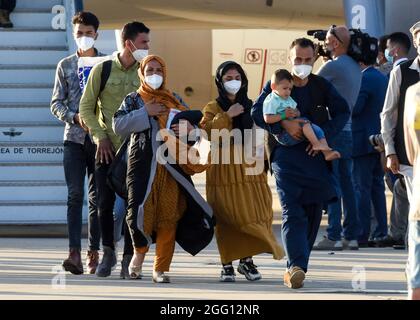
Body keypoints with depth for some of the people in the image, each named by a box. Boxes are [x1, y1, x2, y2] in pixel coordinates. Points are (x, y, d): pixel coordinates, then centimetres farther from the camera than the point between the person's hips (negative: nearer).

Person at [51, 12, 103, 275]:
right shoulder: (65, 66, 9)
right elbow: (56, 103, 8)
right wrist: (76, 118, -10)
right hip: (74, 137, 0)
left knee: (97, 197, 3)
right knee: (75, 195, -9)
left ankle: (94, 253, 8)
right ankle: (75, 254, -17)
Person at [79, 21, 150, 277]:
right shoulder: (102, 70, -1)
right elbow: (86, 108, 3)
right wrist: (101, 137, -6)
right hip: (108, 148, -1)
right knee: (105, 203, -1)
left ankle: (129, 257, 8)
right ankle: (108, 253, 15)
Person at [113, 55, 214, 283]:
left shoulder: (175, 101, 18)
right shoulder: (133, 100, 11)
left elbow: (195, 127, 17)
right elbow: (118, 125, -4)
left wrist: (190, 129, -7)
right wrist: (145, 113, -10)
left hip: (171, 167, 2)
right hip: (143, 164, -2)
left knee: (169, 217, -6)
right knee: (141, 211, -12)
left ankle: (161, 269, 0)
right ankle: (140, 251, 19)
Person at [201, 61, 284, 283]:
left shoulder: (250, 107, 15)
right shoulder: (213, 108, 6)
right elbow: (207, 131, -13)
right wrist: (227, 116, -15)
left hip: (249, 169, 3)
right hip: (224, 169, -3)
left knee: (253, 216, -4)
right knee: (227, 218, -6)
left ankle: (247, 260, 7)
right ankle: (227, 264, 0)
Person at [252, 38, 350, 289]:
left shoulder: (322, 85, 9)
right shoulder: (276, 84, 4)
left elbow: (343, 112, 2)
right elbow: (257, 112, -6)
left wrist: (325, 136, -13)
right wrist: (284, 124, -21)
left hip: (314, 154, 3)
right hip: (285, 153, -3)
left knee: (313, 213, 3)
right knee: (292, 211, -16)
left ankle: (296, 269, 14)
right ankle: (296, 267, -28)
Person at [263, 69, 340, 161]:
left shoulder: (289, 99, 20)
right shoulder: (271, 101, -8)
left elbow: (298, 113, 22)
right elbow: (267, 119, -19)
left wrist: (295, 113, -3)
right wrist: (284, 115, -20)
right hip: (283, 135, -9)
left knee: (317, 130, -4)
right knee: (304, 122, -27)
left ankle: (327, 153, -14)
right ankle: (316, 144, -31)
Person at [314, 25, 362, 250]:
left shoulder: (333, 66, -13)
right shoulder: (354, 67, 13)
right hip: (348, 132, 8)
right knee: (347, 184, 10)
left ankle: (333, 236, -9)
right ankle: (351, 235, 11)